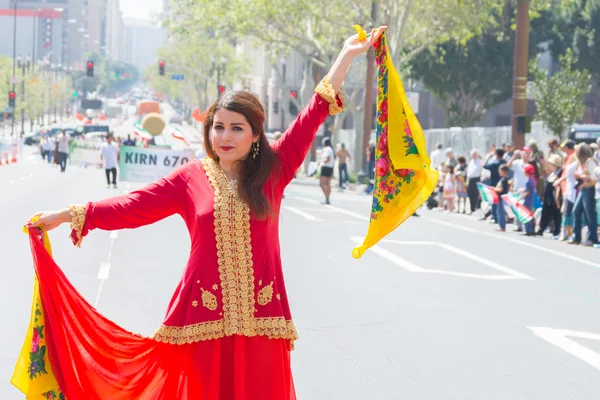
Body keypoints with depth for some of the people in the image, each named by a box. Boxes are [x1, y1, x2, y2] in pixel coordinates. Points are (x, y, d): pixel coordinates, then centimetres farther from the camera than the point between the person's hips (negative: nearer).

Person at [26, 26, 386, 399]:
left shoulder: (273, 170, 3)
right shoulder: (190, 178, 2)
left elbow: (314, 114, 2)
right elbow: (132, 206, 2)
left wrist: (348, 54, 2)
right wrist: (67, 215, -1)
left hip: (259, 316, 0)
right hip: (205, 317, 0)